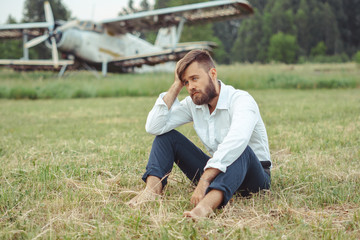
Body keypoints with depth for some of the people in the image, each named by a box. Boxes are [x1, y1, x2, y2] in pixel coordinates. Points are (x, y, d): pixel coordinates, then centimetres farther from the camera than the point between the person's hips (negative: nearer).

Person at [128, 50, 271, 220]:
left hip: (254, 175, -6)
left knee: (241, 151, -40)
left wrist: (204, 181, -49)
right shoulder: (193, 104, 0)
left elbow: (237, 141, -41)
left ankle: (206, 204, -63)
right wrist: (176, 86, -11)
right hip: (214, 170, 6)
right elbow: (153, 127, -8)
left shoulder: (241, 100, -21)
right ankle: (152, 189, -25)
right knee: (166, 135, -3)